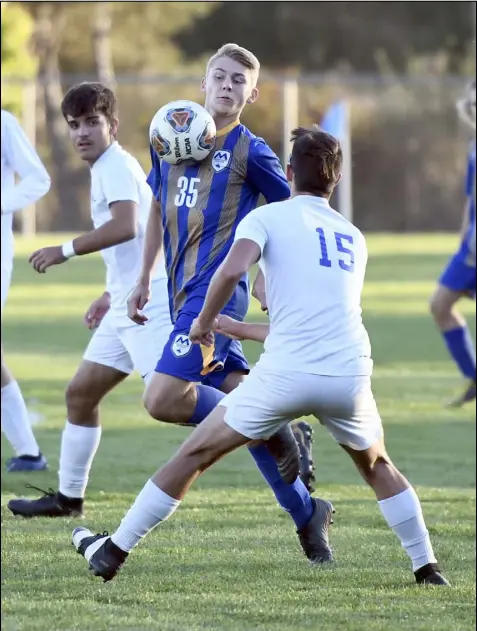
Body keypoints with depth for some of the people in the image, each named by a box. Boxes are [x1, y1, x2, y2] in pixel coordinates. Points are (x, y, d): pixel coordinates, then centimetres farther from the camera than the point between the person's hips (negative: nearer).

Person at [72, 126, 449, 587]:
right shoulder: (353, 238, 23)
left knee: (195, 454, 11)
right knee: (377, 466, 31)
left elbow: (232, 270, -15)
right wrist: (241, 330, 37)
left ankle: (113, 552, 15)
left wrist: (204, 322, 2)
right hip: (351, 374, 4)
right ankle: (427, 568, 27)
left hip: (286, 375, -3)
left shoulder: (267, 217, 7)